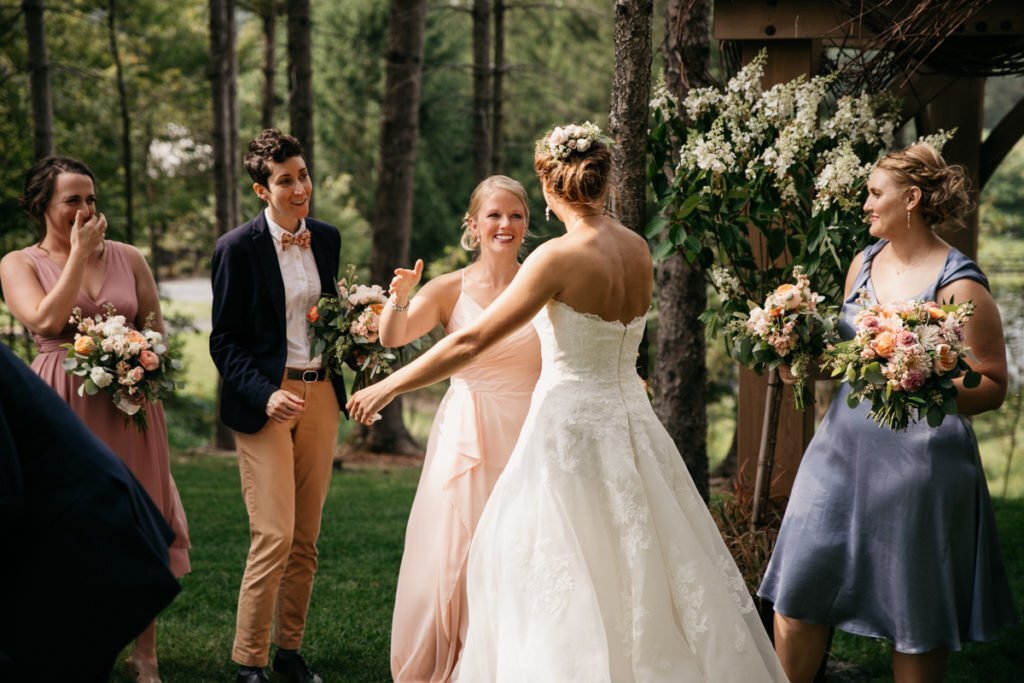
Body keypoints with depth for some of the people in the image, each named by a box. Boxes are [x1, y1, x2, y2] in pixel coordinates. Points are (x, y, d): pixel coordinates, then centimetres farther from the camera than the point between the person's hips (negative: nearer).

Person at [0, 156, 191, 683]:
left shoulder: (128, 258, 8)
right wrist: (80, 252, -11)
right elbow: (46, 320, -16)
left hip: (128, 406, 2)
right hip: (61, 407, -2)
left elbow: (157, 332, 11)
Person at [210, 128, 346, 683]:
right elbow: (224, 342, -8)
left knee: (306, 536, 9)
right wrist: (265, 395, -21)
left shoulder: (327, 239, 8)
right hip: (266, 400, -5)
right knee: (274, 536, -10)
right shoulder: (238, 248, -9)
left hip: (319, 395, 6)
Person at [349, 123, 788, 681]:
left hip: (570, 426, -7)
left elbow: (471, 342, -16)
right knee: (642, 573, 16)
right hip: (630, 420, 7)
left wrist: (389, 387, -7)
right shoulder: (638, 249, 3)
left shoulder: (560, 256, -17)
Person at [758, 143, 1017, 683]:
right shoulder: (865, 262, 8)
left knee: (916, 612, 7)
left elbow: (992, 386, -11)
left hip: (919, 459, -6)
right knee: (799, 583, 8)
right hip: (845, 444, 7)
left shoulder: (959, 286, -12)